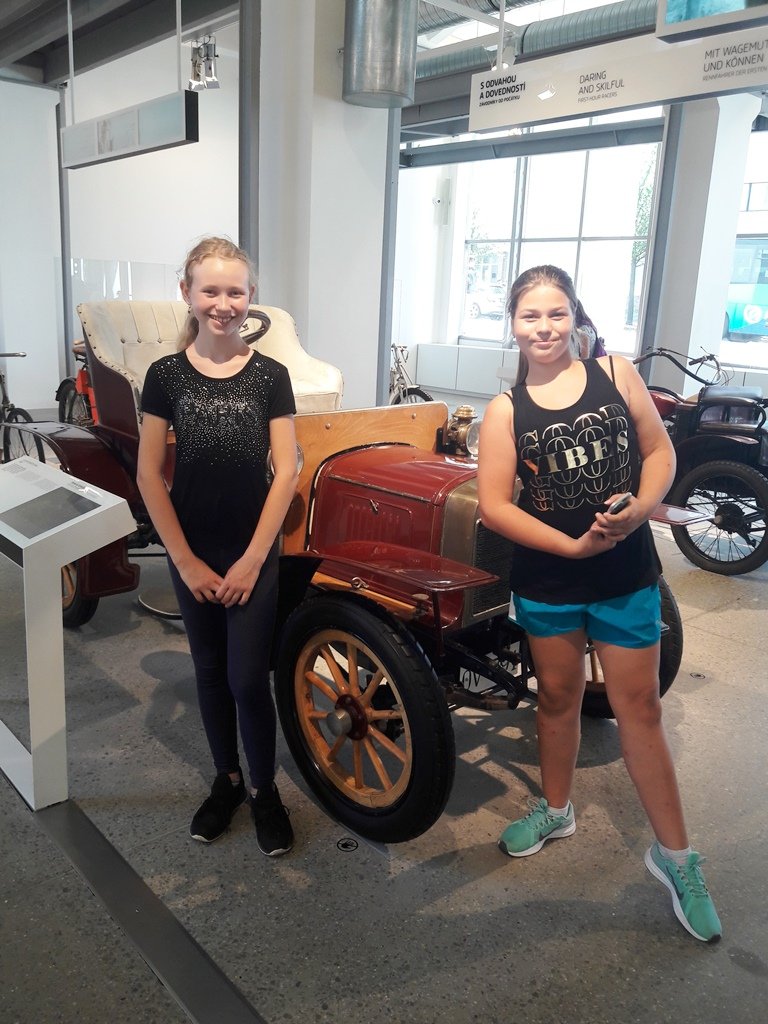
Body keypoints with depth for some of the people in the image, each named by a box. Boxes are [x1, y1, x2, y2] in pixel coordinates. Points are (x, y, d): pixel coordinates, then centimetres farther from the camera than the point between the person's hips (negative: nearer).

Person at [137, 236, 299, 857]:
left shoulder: (270, 376, -5)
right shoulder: (166, 375, -3)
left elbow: (286, 472, -7)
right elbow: (149, 474, -3)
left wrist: (252, 560, -11)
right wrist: (186, 560, -7)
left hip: (254, 553, -2)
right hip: (192, 554, 2)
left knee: (248, 677, 1)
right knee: (209, 671, 14)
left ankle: (265, 791, 22)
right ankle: (226, 781, 33)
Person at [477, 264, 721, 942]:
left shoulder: (615, 373, -2)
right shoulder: (505, 410, -4)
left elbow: (659, 449, 2)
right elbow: (493, 504, -11)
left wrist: (640, 508, -17)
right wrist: (572, 544, -18)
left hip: (627, 576, 0)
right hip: (547, 580, 1)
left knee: (639, 709, 7)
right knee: (558, 697, 18)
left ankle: (676, 857, 23)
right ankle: (556, 810, 42)